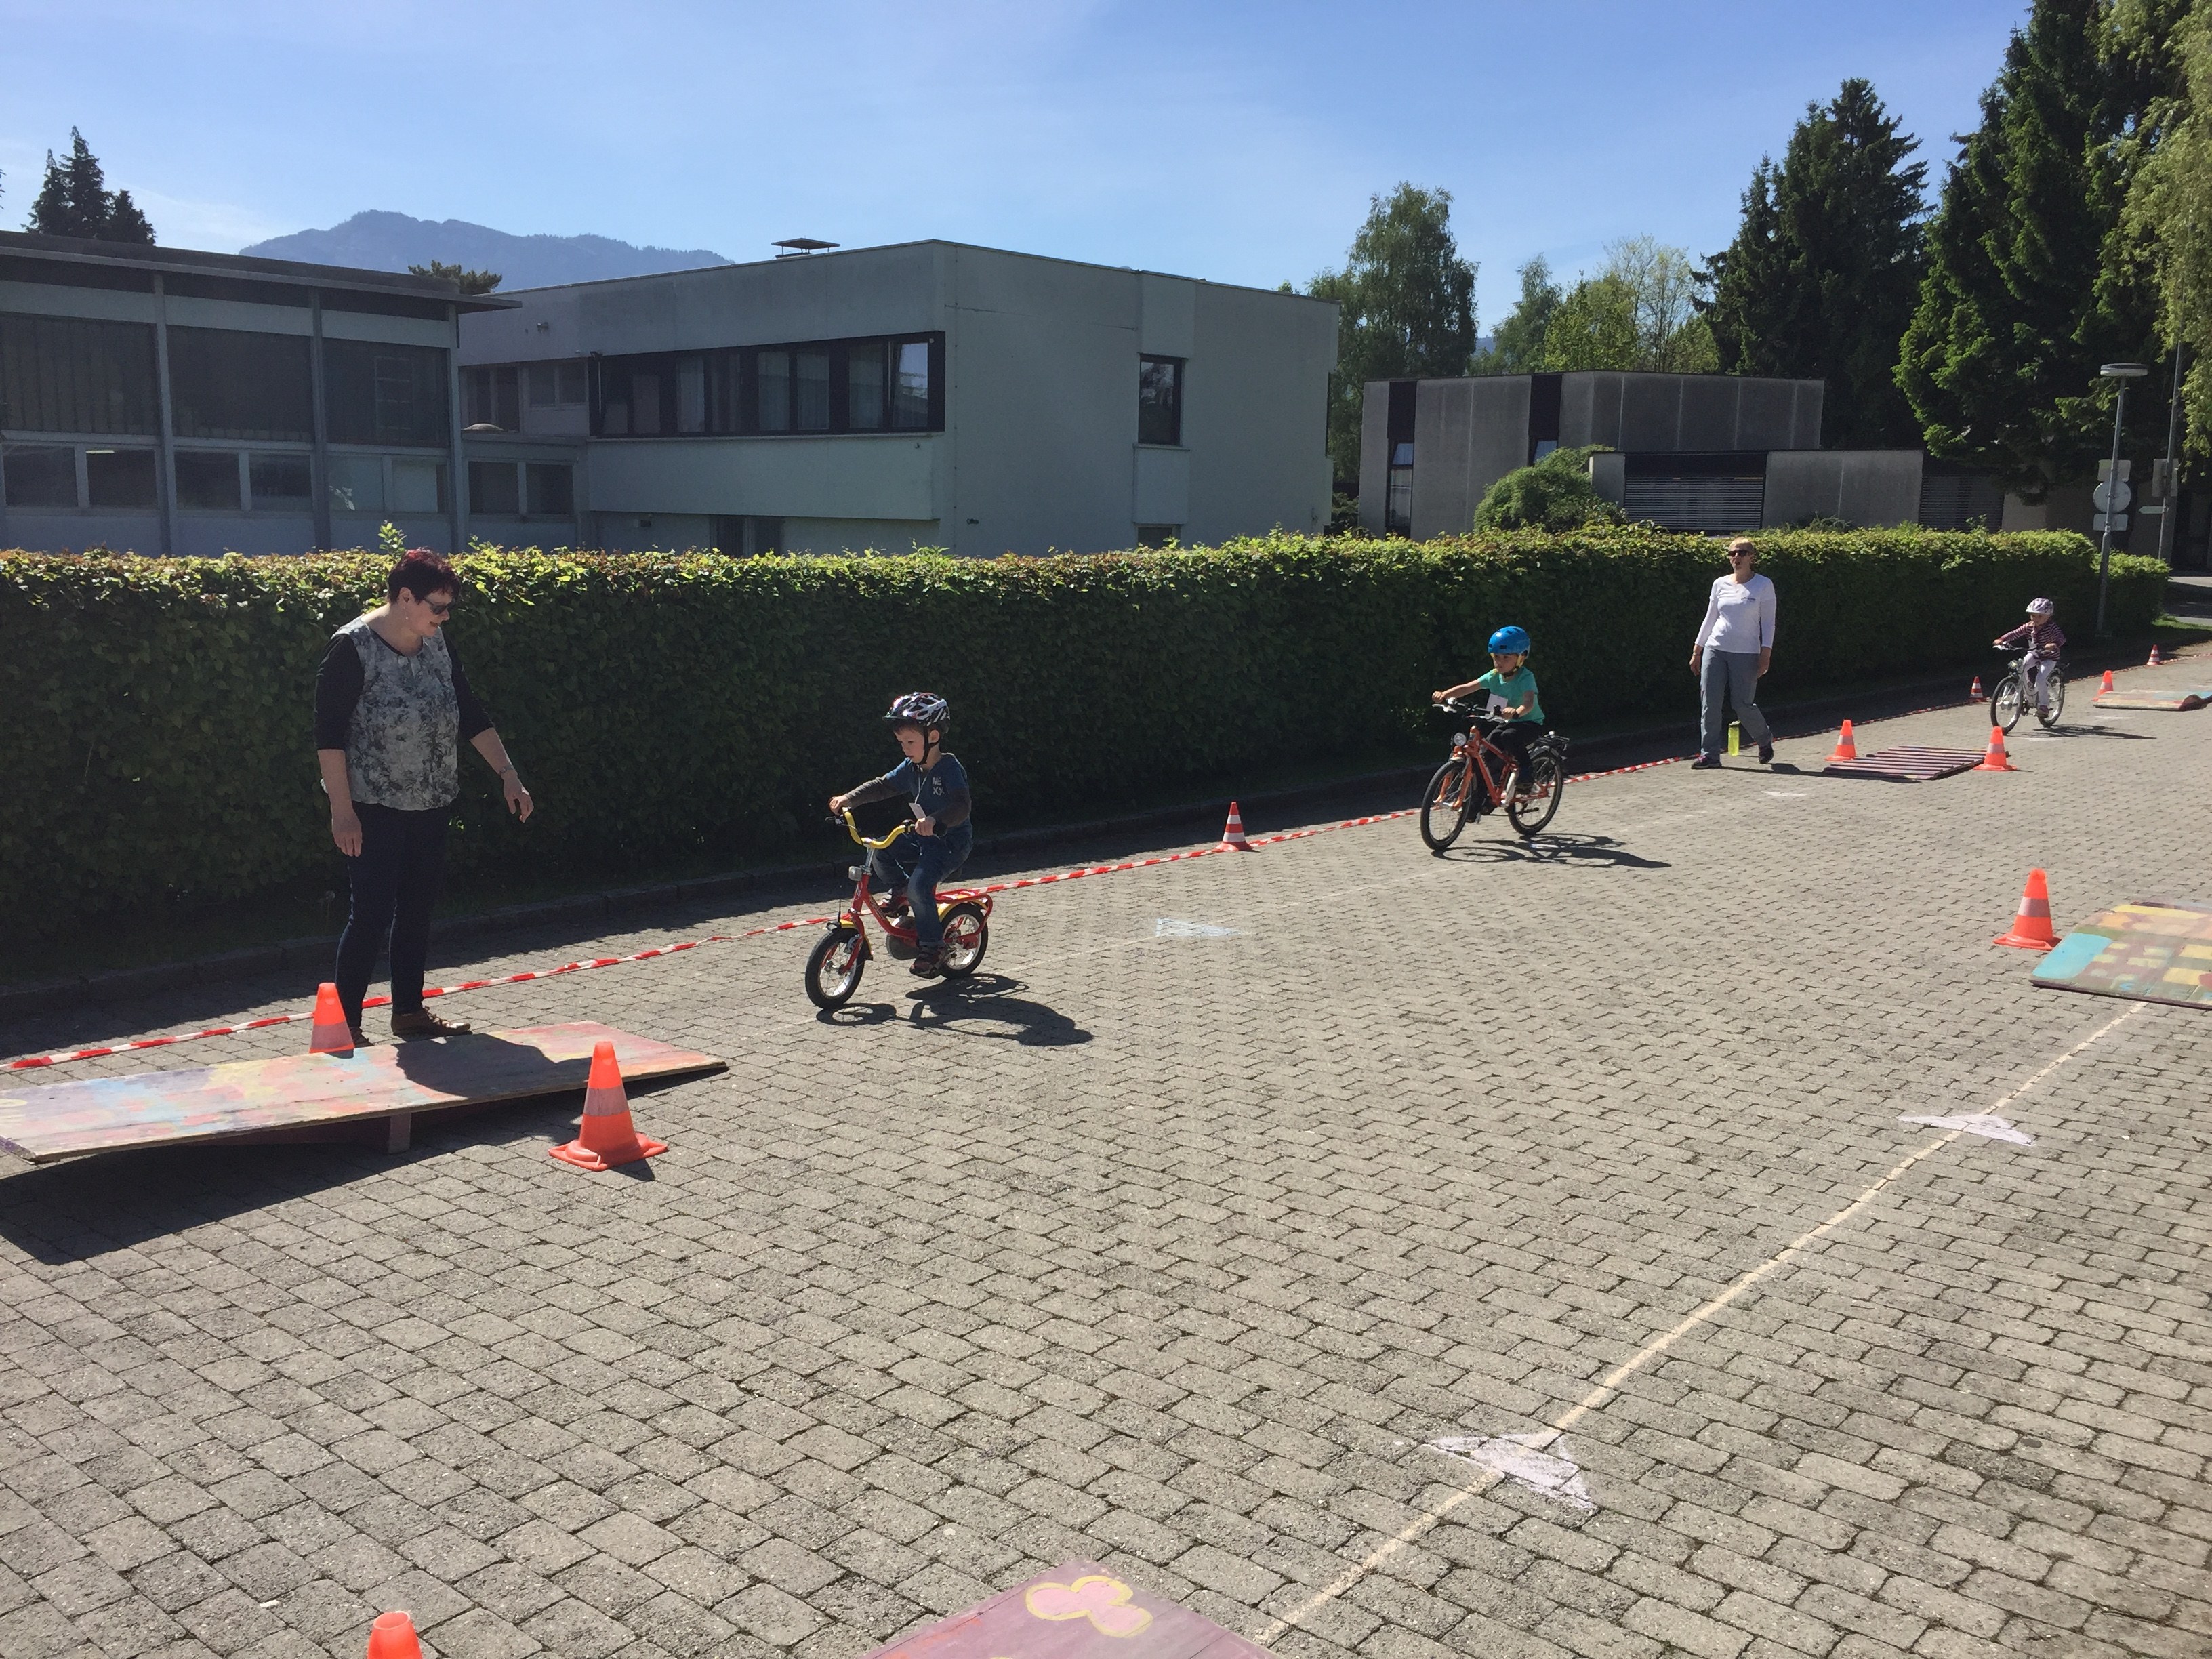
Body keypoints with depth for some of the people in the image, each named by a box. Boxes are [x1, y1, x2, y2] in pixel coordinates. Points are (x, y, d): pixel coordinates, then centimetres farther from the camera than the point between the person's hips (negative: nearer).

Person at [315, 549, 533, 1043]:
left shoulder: (436, 644, 6)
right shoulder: (353, 647, -14)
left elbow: (470, 715, 10)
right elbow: (329, 734, -15)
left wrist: (508, 775, 4)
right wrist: (342, 810, -19)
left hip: (430, 806, 7)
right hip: (374, 809, -7)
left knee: (417, 910, 13)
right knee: (372, 915, -6)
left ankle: (409, 1011, 25)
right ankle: (345, 1024, 6)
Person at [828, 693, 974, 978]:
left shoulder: (950, 768, -18)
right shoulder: (911, 768, 5)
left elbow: (962, 805, -31)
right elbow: (883, 786, 9)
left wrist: (935, 820, -49)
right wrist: (849, 798, -6)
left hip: (953, 841, -8)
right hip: (923, 839, 8)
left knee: (919, 887, -24)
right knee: (879, 852, -10)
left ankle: (932, 947, -9)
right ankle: (899, 890, 14)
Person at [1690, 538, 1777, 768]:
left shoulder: (1763, 585, 0)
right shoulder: (1720, 584, 10)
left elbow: (1768, 622, 0)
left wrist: (1766, 653, -9)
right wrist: (1697, 650, 14)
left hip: (1746, 654, -3)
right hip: (1715, 649, 3)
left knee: (1743, 705, -3)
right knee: (1709, 702, -6)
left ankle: (1765, 739, 25)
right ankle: (1709, 754, -1)